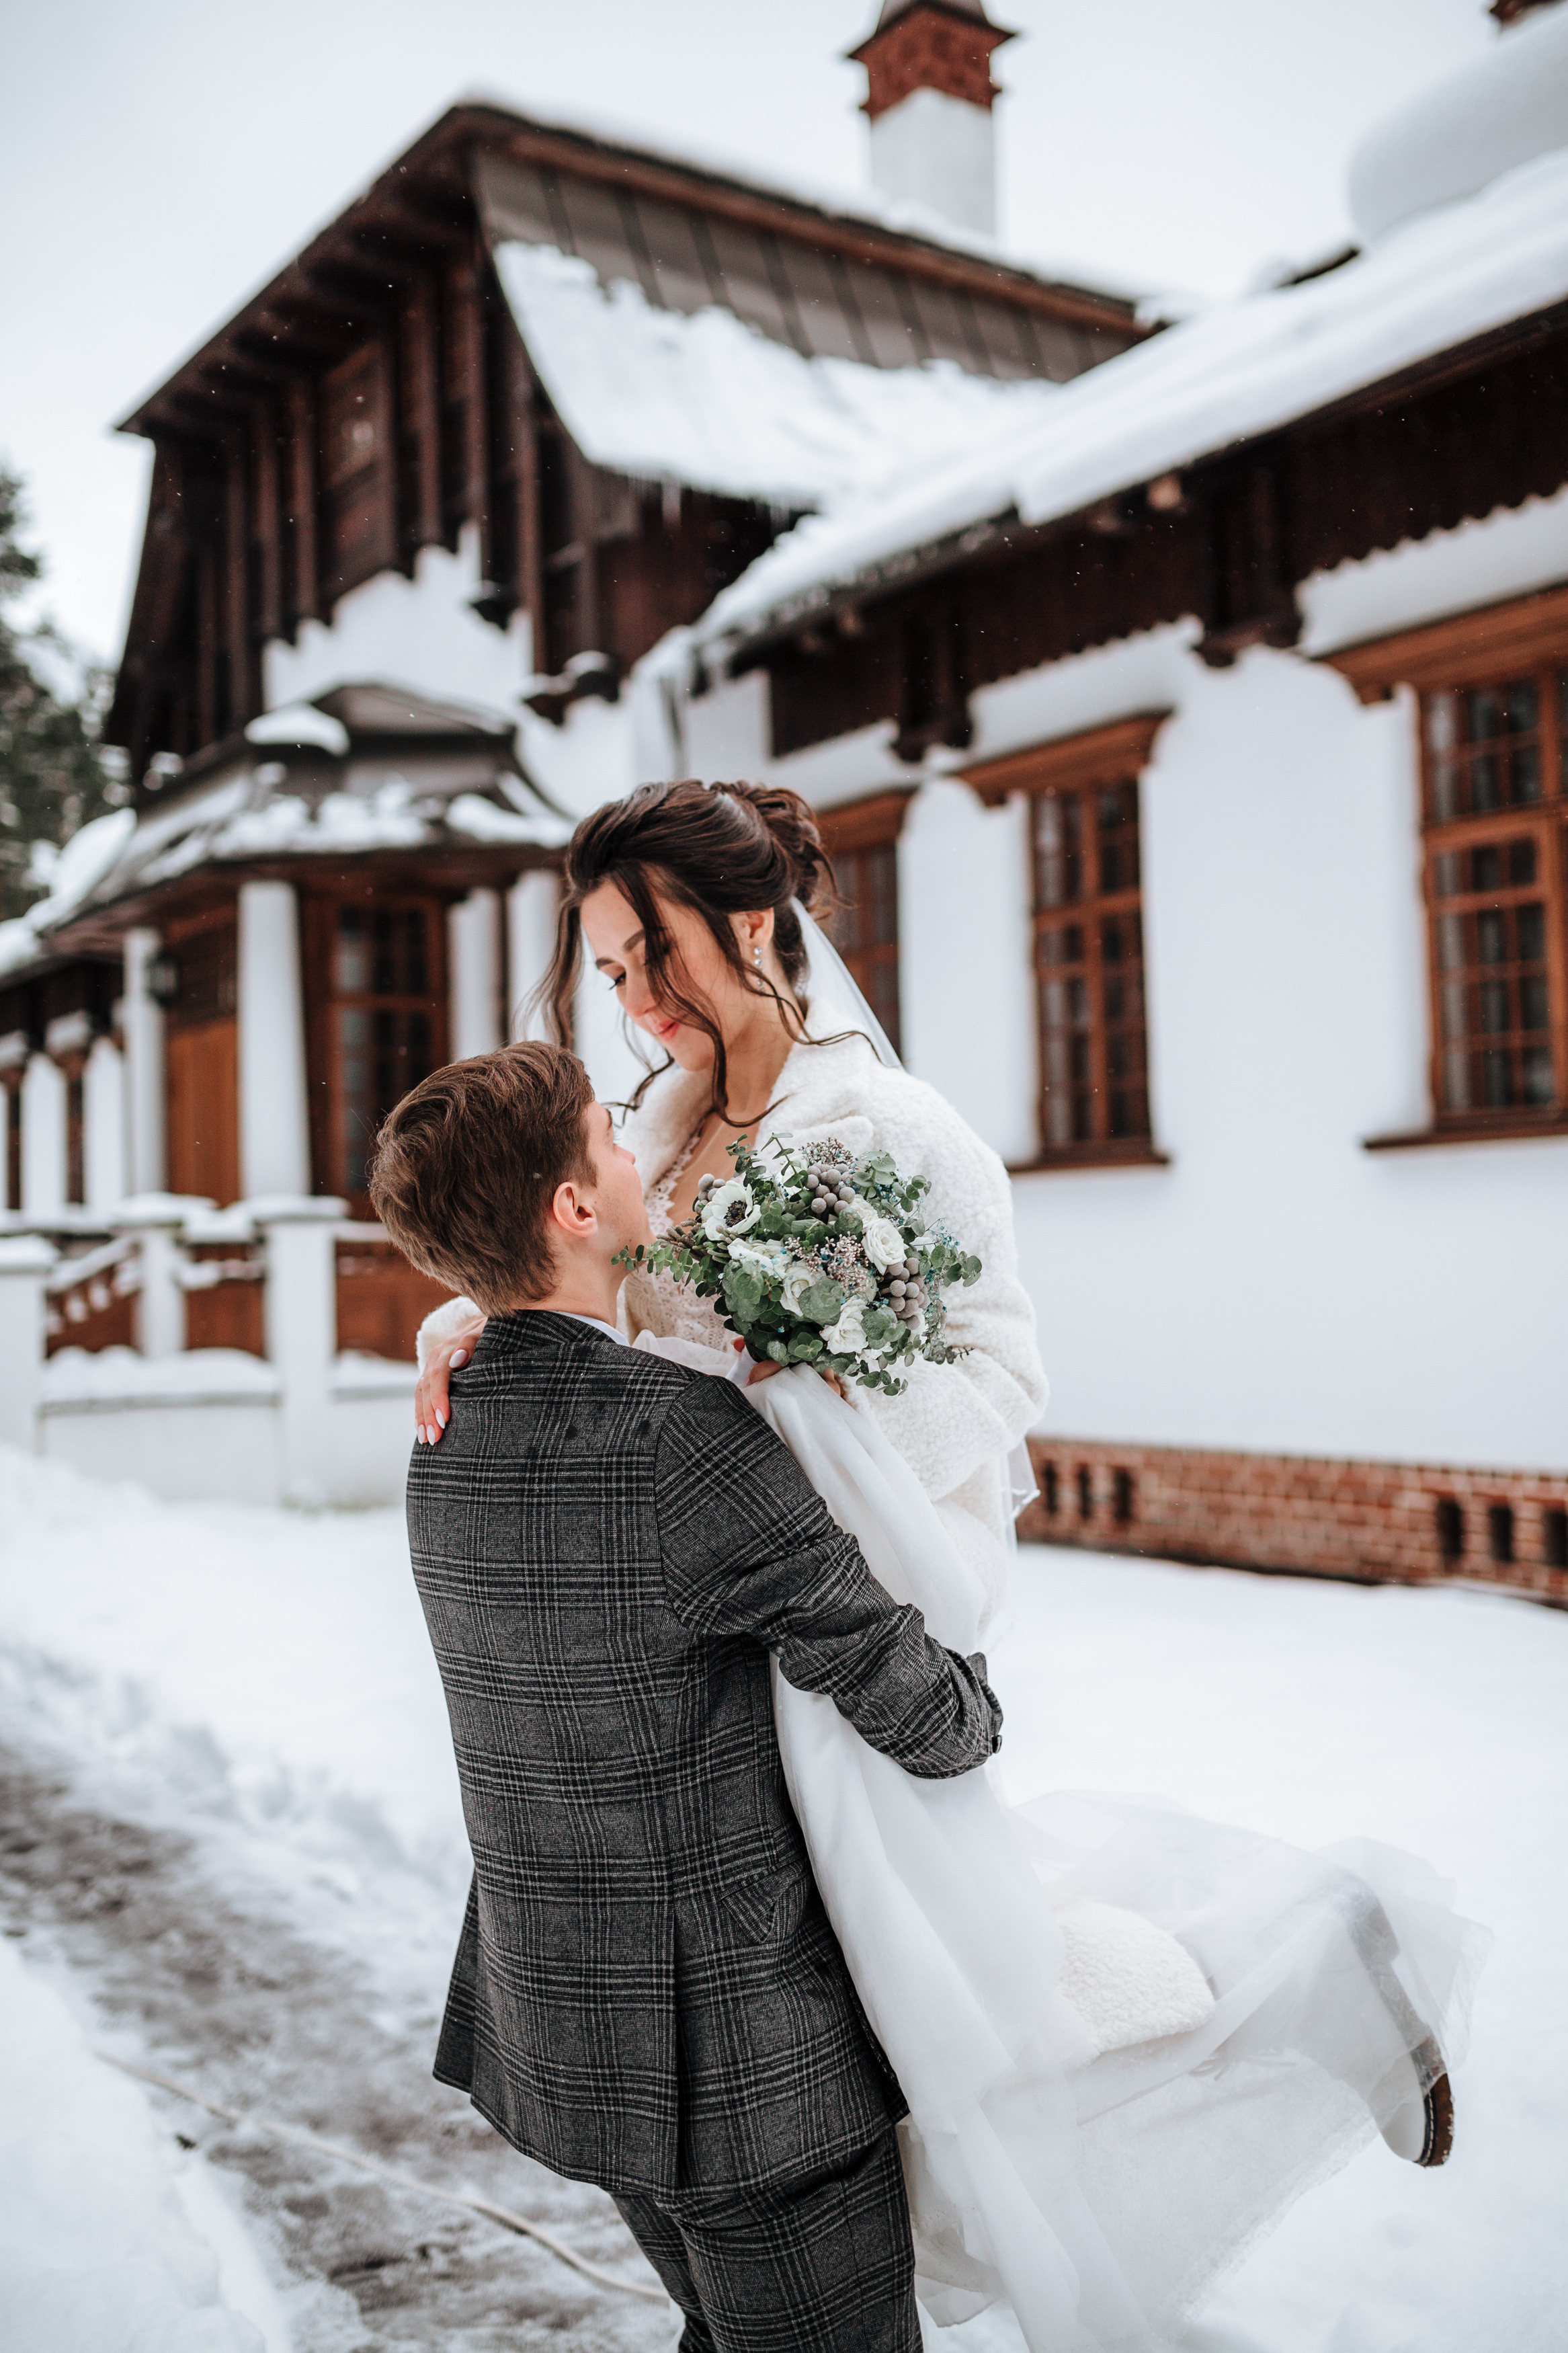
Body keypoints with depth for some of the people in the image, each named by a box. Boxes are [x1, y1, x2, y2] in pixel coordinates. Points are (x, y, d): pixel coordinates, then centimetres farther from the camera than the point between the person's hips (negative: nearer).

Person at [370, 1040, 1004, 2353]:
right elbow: (917, 1712, -20)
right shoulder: (679, 1436, -28)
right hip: (739, 2051, -8)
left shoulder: (450, 1438, -1)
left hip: (566, 2029, 8)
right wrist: (973, 1711, 1)